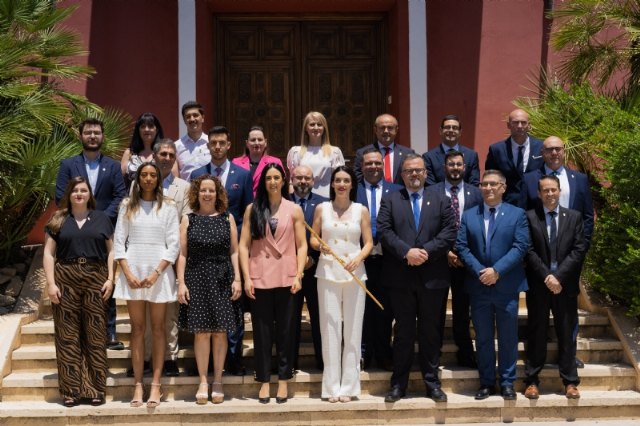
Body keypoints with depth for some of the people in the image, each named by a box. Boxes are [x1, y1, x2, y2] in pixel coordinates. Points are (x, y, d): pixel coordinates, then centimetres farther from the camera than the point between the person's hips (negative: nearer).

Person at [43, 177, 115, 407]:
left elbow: (111, 250, 9)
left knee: (95, 336, 1)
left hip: (96, 279, 0)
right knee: (68, 336, 1)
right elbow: (49, 253, 6)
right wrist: (51, 283, -5)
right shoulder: (58, 220, 10)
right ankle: (71, 389, 6)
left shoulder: (102, 218, 11)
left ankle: (96, 388, 7)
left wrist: (110, 279, -3)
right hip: (65, 280, 0)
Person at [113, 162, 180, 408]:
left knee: (158, 328, 2)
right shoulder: (127, 206, 9)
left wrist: (156, 273, -11)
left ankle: (156, 385, 3)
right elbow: (119, 242, 4)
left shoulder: (168, 208, 4)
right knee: (137, 328, 3)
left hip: (159, 271, -1)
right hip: (132, 270, 1)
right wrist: (128, 273, -7)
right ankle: (138, 385, 6)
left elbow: (173, 244, -1)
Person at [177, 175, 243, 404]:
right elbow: (182, 254, 4)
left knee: (220, 331, 3)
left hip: (222, 280, 1)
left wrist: (237, 279, -3)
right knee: (201, 332, 0)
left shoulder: (227, 218, 8)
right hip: (196, 280, 0)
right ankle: (203, 382, 9)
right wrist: (181, 283, -4)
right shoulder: (188, 220, 7)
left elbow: (234, 251, 6)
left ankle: (218, 382, 12)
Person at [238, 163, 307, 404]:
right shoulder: (252, 209, 6)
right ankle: (264, 380, 13)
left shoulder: (294, 210, 6)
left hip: (285, 278, 0)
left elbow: (302, 246, 4)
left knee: (285, 330, 5)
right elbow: (243, 245, 3)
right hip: (260, 278, 0)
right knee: (261, 331, 4)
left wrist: (298, 275, -6)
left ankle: (283, 380, 15)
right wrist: (246, 278, -6)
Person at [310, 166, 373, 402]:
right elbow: (313, 238, 9)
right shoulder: (322, 208, 7)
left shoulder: (361, 210, 7)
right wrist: (320, 246, -13)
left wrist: (358, 258, -13)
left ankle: (349, 386, 9)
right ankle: (331, 387, 5)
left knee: (353, 329, 1)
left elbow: (369, 242, 5)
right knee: (330, 328, -2)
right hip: (328, 274, 0)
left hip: (354, 274, 0)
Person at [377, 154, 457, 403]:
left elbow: (449, 232, -1)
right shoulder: (390, 201, 9)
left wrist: (426, 251, -14)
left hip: (432, 277, 1)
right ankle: (399, 382, 13)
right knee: (403, 331, 6)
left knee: (431, 331, 7)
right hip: (400, 277, 0)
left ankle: (432, 382, 17)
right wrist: (406, 251, -16)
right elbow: (384, 231, -4)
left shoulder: (441, 201, 10)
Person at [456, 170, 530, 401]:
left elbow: (520, 247, -7)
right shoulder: (468, 215, 9)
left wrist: (497, 270, -16)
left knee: (508, 337, 5)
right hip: (478, 286, 2)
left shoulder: (517, 214, 2)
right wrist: (479, 271, -12)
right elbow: (462, 247, 1)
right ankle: (486, 382, 18)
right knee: (483, 337, 8)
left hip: (507, 286, -2)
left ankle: (507, 382, 16)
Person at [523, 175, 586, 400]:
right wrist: (546, 276, -14)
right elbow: (529, 251, -6)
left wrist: (559, 276, -12)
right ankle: (532, 381, 11)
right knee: (536, 333, 5)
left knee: (567, 333, 7)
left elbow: (579, 249, -2)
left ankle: (570, 381, 15)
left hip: (566, 284, 1)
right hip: (538, 284, -1)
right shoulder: (529, 217, 0)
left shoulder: (574, 217, 6)